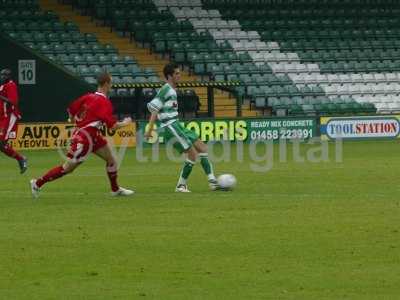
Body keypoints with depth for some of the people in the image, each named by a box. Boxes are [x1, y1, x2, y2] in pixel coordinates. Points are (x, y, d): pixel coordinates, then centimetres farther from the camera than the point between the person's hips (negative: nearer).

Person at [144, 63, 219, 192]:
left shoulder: (172, 90, 17)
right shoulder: (166, 89, -10)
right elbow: (154, 109, -15)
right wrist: (150, 130, -19)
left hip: (176, 125, 10)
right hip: (170, 127, -10)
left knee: (202, 147, 5)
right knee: (192, 153, -11)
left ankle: (212, 181, 3)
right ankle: (181, 185, -1)